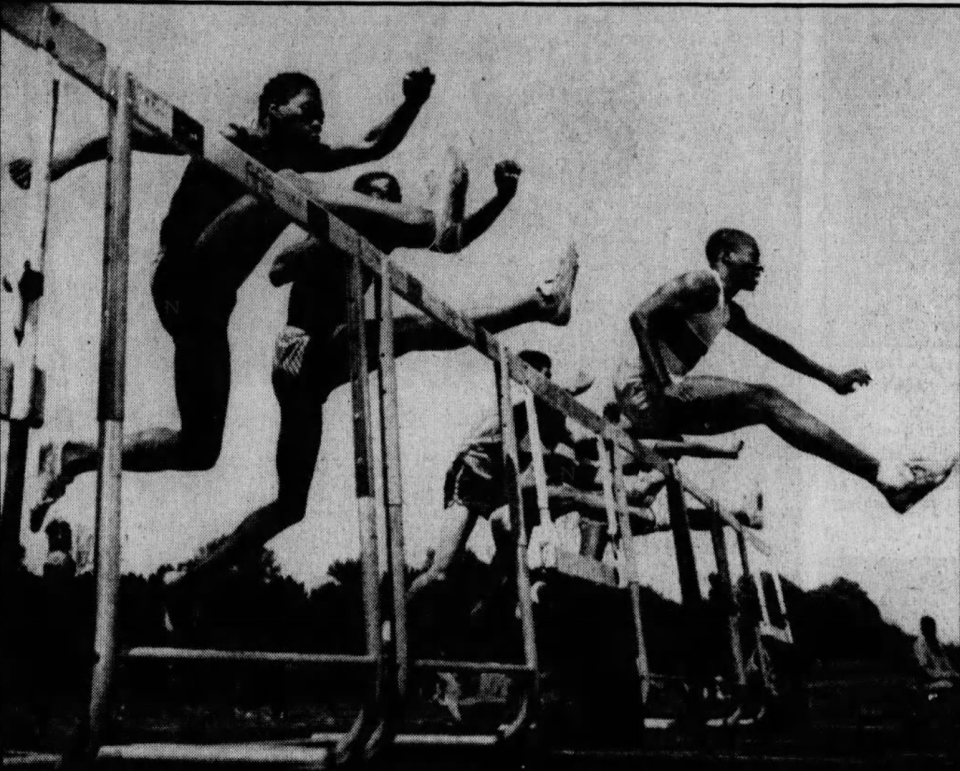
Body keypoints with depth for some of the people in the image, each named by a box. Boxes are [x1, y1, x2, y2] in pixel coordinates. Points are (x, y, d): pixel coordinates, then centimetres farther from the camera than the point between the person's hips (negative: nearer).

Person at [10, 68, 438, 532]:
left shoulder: (296, 158, 18)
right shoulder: (229, 143, -2)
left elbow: (374, 147, 20)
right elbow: (135, 134, -7)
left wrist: (413, 104, 3)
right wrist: (65, 160, -17)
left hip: (207, 305, 8)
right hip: (184, 280, -8)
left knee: (200, 448, 7)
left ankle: (71, 458, 16)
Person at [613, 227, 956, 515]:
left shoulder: (728, 310, 21)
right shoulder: (704, 285, -8)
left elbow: (769, 345, 32)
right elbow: (641, 315, -21)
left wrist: (830, 377, 33)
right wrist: (663, 383, -25)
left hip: (665, 406, 9)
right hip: (642, 392, -9)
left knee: (767, 405, 0)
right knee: (764, 400, -17)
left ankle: (889, 477, -6)